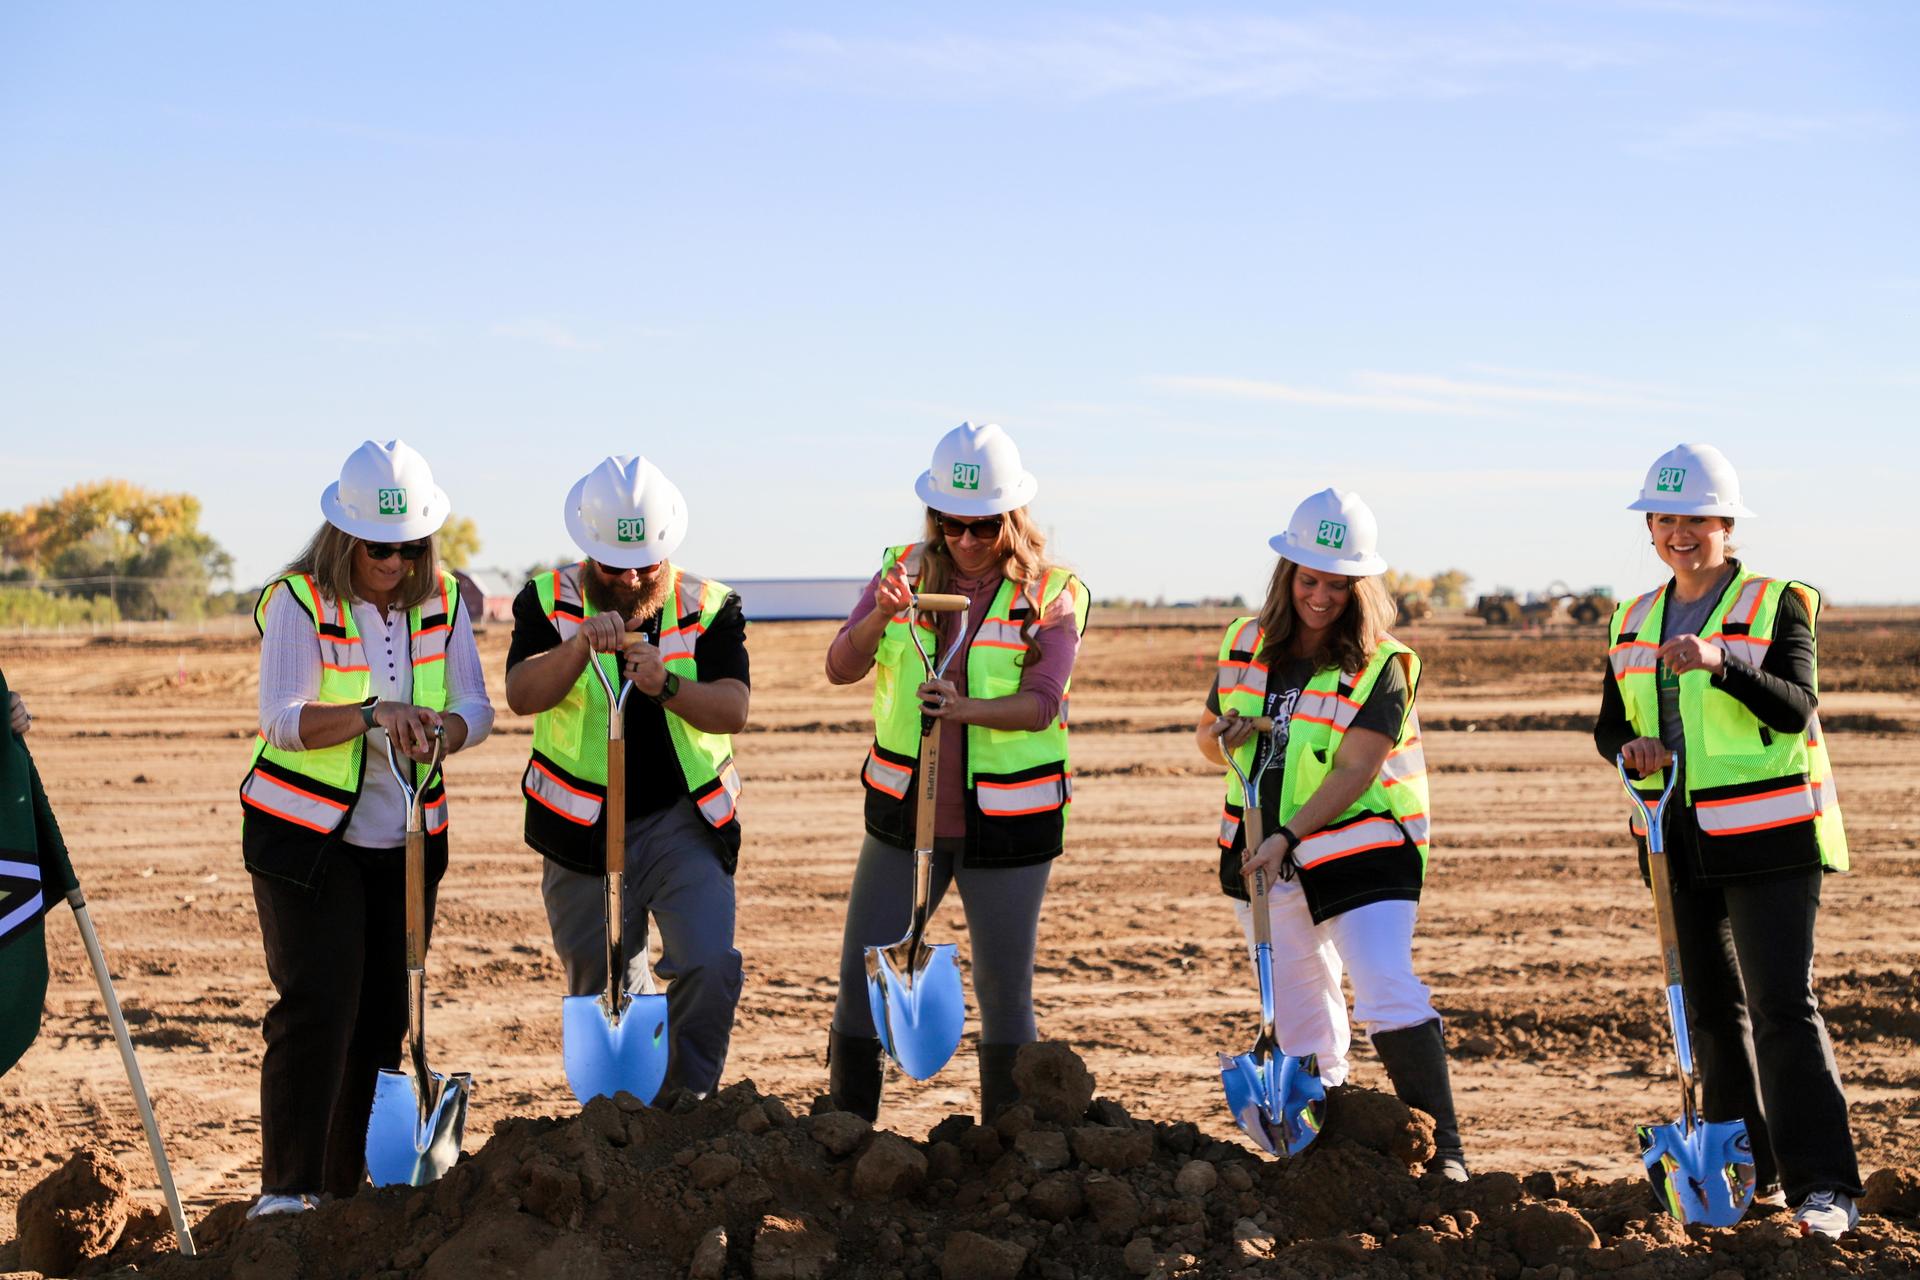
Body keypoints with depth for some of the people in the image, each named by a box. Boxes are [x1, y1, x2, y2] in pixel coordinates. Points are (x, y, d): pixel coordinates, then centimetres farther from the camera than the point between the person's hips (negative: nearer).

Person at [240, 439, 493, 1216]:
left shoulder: (441, 601, 2)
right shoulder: (298, 601, -11)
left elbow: (475, 707, -1)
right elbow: (281, 719, -19)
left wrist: (437, 731, -24)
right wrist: (371, 715, -33)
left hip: (406, 839, 5)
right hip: (306, 835, -5)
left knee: (385, 1011, 7)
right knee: (318, 1006, -12)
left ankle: (350, 1183, 18)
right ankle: (287, 1188, -6)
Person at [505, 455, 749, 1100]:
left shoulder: (709, 608, -1)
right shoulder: (548, 601, -2)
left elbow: (732, 711, -13)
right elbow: (522, 696, -17)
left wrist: (667, 685, -32)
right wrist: (581, 645, -34)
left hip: (683, 822, 0)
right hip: (582, 833, 1)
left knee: (710, 967, -17)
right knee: (602, 996, 9)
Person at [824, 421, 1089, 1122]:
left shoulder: (1052, 593, -5)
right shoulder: (905, 569, 2)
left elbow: (1041, 703, -17)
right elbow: (841, 667, -6)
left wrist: (965, 708, -35)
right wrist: (880, 618, -26)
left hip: (1008, 826, -2)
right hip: (903, 813, 2)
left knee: (1005, 993, 5)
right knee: (860, 981, 3)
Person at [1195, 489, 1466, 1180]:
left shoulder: (1380, 667, -11)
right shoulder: (1245, 646, 4)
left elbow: (1353, 773, -18)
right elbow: (1208, 739, 16)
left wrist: (1286, 838, -27)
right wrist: (1224, 735, -8)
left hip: (1360, 854, -5)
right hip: (1264, 859, 5)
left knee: (1391, 993, -18)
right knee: (1299, 1014, 12)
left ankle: (1443, 1149, -14)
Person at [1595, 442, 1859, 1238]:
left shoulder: (1775, 605, -5)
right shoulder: (1634, 623, 12)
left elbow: (1797, 707, -19)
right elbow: (1609, 724, 15)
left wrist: (1718, 663, -35)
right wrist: (1629, 748, -9)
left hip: (1768, 840, -6)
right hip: (1681, 843, 6)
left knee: (1783, 1007, -12)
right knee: (1712, 1011, 11)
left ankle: (1823, 1184, -10)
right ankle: (1748, 1171, 22)